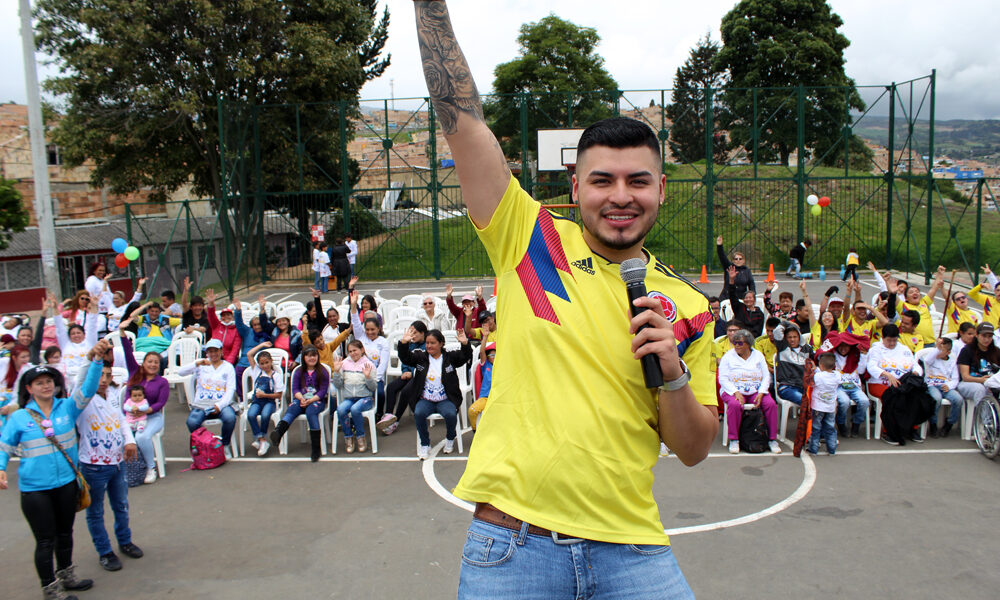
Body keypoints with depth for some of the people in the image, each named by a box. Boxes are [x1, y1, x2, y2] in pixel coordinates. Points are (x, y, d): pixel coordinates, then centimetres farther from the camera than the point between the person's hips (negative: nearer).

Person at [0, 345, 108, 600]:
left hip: (66, 482, 3)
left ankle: (65, 576, 40)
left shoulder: (67, 407, 0)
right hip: (35, 488, -3)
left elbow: (87, 389, -13)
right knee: (45, 540, 5)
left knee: (65, 533, 20)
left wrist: (96, 360, -27)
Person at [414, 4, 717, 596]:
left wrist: (674, 374, -10)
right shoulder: (531, 240, -1)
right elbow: (460, 113, -7)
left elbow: (694, 450, 7)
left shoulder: (687, 306, 3)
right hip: (511, 542, -1)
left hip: (630, 549, 2)